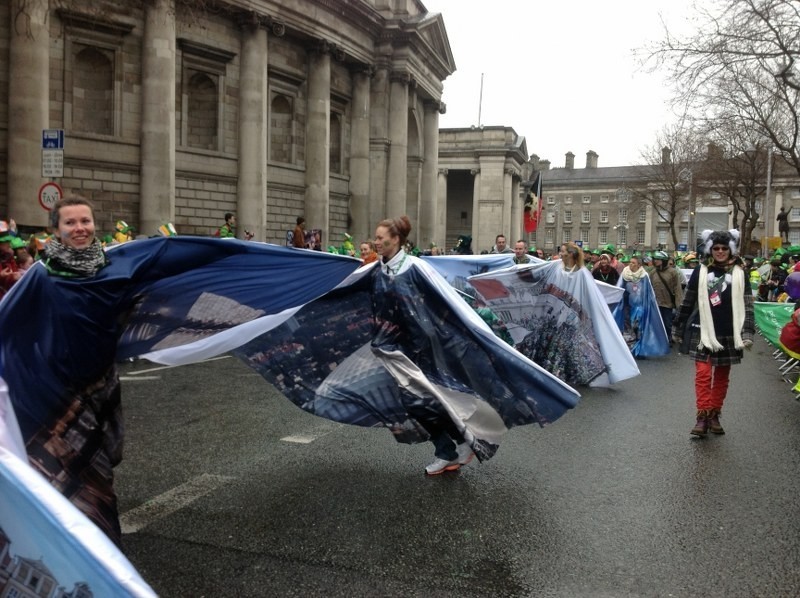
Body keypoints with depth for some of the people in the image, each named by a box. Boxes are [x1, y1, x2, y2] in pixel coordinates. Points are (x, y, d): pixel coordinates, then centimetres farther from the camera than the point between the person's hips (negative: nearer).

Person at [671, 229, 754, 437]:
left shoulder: (739, 273, 2)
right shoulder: (700, 271, 0)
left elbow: (747, 305, 1)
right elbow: (687, 303, 5)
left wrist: (747, 333, -8)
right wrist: (677, 328, 7)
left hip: (728, 333, 1)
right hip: (703, 331, -1)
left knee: (722, 376, 10)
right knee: (703, 373, -8)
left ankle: (714, 415, 20)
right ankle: (703, 417, -4)